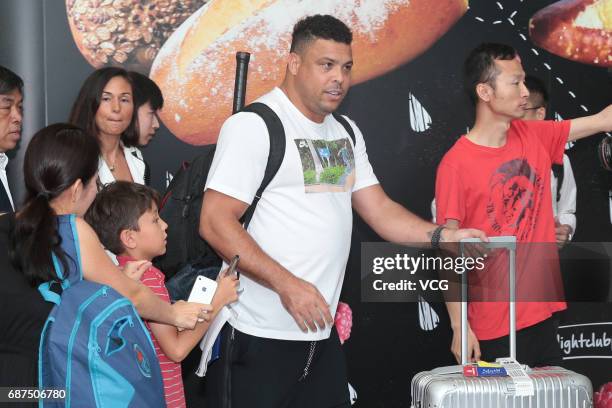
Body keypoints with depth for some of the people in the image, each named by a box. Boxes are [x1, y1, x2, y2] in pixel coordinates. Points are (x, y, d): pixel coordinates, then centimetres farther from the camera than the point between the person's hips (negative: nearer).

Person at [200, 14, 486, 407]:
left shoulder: (346, 134, 15)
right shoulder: (254, 125, -9)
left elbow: (379, 209, 13)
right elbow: (215, 223, -15)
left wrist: (441, 236, -5)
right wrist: (287, 285, -21)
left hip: (322, 333, 7)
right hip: (259, 337, -7)